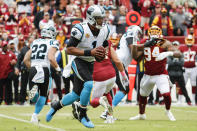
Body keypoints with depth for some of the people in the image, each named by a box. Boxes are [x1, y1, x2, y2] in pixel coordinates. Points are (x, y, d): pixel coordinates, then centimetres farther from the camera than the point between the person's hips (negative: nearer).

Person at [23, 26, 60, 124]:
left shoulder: (35, 43, 18)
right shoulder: (52, 43, 2)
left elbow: (26, 60, 16)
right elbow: (51, 58, -13)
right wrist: (57, 68, 3)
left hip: (33, 69, 4)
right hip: (44, 70, -4)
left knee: (34, 96, 8)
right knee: (43, 95, 13)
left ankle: (33, 90, -27)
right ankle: (35, 115, -2)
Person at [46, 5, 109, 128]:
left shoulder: (105, 30, -1)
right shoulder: (81, 29, -22)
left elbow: (104, 46, 18)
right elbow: (69, 49, -23)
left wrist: (102, 54, -7)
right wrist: (90, 52, -30)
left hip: (90, 64, 7)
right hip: (79, 62, -7)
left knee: (77, 94, 9)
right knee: (89, 84, -29)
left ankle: (55, 106, 34)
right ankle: (82, 114, -13)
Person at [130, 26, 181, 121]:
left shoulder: (164, 44, -11)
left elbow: (178, 54, -20)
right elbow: (136, 56, -4)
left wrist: (168, 53, -39)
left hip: (161, 75, -4)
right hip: (148, 75, 4)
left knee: (166, 94, -20)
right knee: (142, 95, 15)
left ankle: (168, 112, 10)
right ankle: (141, 114, 40)